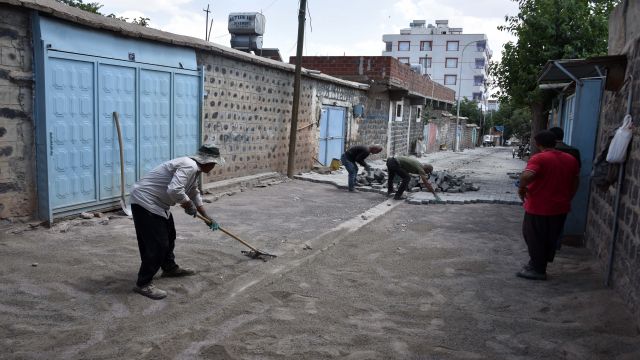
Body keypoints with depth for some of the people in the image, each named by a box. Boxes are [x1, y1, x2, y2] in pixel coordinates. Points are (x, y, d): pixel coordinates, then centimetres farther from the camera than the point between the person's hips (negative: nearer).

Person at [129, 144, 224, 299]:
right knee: (157, 244, -9)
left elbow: (194, 194, 26)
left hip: (157, 203, 11)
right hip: (145, 202, -11)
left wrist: (207, 217, 30)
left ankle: (170, 268, 41)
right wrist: (188, 204, -17)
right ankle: (143, 284, 1)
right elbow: (174, 190, -35)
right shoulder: (189, 166, -21)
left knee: (169, 236, 23)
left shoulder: (194, 169, 12)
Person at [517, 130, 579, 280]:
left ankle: (537, 270, 15)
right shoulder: (571, 159, 7)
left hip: (539, 208, -7)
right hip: (560, 208, 7)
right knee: (550, 238, 18)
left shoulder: (539, 158, -16)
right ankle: (539, 264, 29)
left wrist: (521, 188, -15)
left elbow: (527, 175, -33)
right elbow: (575, 182, 15)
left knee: (535, 238, 7)